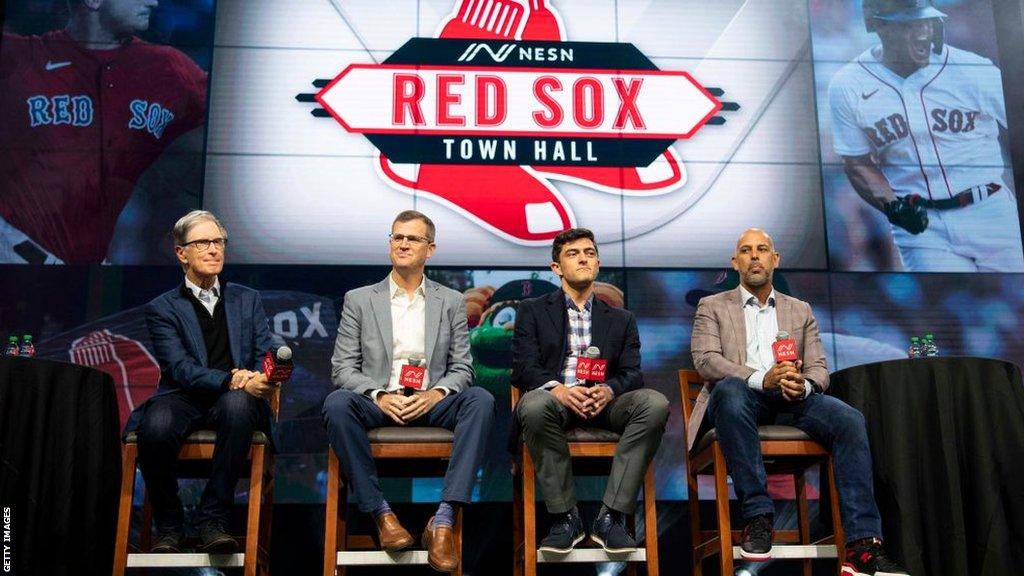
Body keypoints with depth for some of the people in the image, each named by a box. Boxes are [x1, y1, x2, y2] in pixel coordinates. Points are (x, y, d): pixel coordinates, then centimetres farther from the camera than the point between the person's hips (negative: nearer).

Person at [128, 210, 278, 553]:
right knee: (156, 425, -35)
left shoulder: (248, 299, 18)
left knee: (237, 403, -36)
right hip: (184, 399, -1)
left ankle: (213, 520, -26)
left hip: (234, 399, 1)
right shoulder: (162, 308, 9)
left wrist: (260, 379, -17)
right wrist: (231, 379, -25)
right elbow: (181, 368, -7)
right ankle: (169, 525, -11)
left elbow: (267, 354, 9)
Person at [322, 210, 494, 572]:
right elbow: (342, 368, 3)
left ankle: (444, 520, -32)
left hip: (431, 403, 1)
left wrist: (436, 393, -15)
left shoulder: (451, 302, 13)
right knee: (337, 403, -33)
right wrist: (379, 396, -16)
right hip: (378, 403, 0)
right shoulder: (358, 300, 10)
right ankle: (381, 512, -22)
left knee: (481, 400, -29)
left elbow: (462, 367, 8)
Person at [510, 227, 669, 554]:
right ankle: (565, 517, -23)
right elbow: (523, 368, 1)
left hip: (604, 402, 2)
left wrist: (608, 391, -16)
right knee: (534, 405, -38)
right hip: (555, 400, -2)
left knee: (655, 403, -29)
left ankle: (610, 517, -25)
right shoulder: (532, 311, 14)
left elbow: (631, 374, 9)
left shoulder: (621, 319, 21)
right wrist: (558, 389, -21)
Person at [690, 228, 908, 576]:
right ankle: (757, 514, -33)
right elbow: (706, 360, -3)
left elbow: (818, 368, 14)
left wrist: (802, 385, -13)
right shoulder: (712, 307, 14)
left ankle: (863, 545, -28)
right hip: (742, 396, -3)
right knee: (729, 389, -39)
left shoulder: (800, 311, 24)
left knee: (849, 420, -26)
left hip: (791, 399, 3)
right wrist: (761, 379, -21)